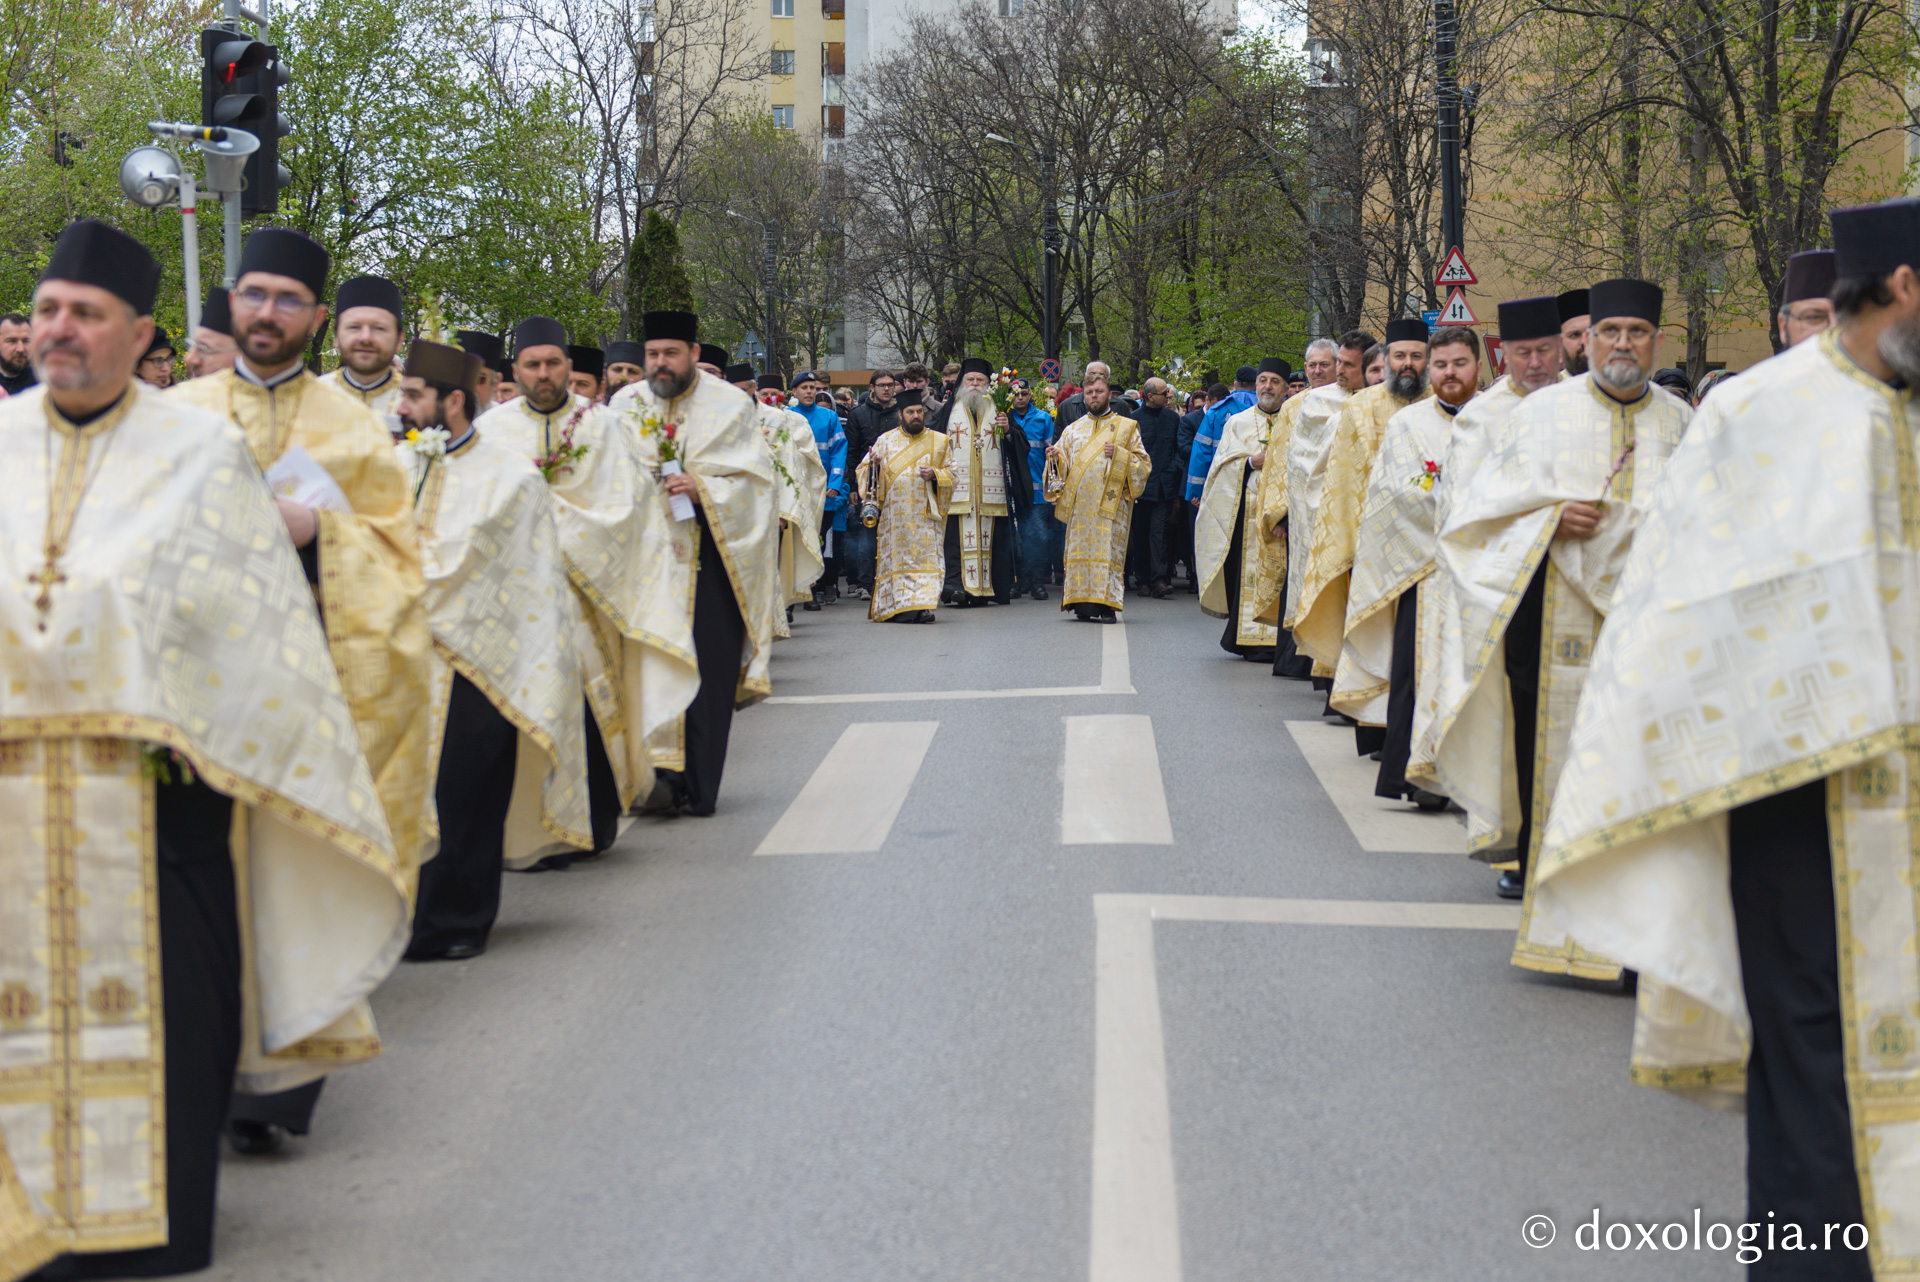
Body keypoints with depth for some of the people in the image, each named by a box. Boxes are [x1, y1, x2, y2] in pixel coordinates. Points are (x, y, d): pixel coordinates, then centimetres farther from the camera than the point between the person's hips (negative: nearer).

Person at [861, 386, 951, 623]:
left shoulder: (939, 441, 11)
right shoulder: (886, 440, 10)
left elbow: (952, 475, 9)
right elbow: (864, 470, 8)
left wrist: (934, 475, -11)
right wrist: (873, 464, -14)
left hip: (926, 514, 0)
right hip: (894, 513, 0)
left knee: (926, 557, -9)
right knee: (896, 559, -4)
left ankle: (922, 605, -12)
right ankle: (896, 607, -2)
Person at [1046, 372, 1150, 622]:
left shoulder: (1127, 427, 11)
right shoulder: (1073, 430, 19)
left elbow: (1144, 464, 6)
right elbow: (1063, 467, 16)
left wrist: (1119, 454, -10)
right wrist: (1056, 457, -6)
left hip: (1111, 502, -3)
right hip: (1080, 504, 3)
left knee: (1108, 551, -10)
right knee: (1080, 551, -3)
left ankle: (1106, 606, -11)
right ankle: (1084, 604, -1)